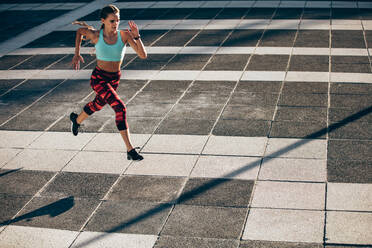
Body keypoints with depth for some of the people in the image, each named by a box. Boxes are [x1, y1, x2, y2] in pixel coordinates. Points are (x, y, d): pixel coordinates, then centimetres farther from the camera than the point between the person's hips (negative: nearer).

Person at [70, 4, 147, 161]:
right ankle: (130, 150, -20)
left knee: (98, 104, 29)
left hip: (115, 79, 4)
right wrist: (77, 54, 9)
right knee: (120, 108, -23)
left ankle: (76, 120, 63)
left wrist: (136, 36, -33)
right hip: (98, 79, -4)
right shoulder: (95, 35, -16)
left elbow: (143, 55, -22)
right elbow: (80, 31, 7)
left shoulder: (124, 35, -16)